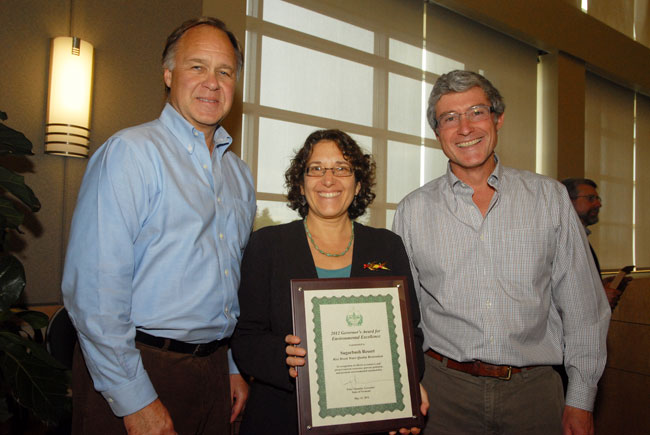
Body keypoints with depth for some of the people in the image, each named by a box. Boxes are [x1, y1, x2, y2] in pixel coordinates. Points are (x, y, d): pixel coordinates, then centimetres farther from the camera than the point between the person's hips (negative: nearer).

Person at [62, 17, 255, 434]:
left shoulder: (239, 174, 10)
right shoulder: (129, 153, -11)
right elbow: (94, 288, -17)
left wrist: (233, 366, 13)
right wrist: (133, 400, -16)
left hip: (213, 366, 6)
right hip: (139, 369, -6)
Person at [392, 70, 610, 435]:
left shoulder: (550, 197, 0)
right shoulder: (413, 210, -1)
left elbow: (583, 307, 2)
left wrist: (581, 400, 1)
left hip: (536, 390, 1)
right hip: (446, 389, 0)